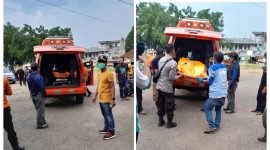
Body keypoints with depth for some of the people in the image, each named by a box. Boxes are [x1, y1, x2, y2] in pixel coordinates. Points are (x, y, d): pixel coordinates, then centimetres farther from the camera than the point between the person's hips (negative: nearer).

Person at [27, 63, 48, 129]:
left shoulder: (29, 76, 5)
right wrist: (44, 94, -10)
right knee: (40, 110, 1)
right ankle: (40, 124, 6)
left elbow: (29, 87, 12)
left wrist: (31, 92, 19)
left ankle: (42, 122, 28)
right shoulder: (38, 76, -20)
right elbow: (42, 87, -20)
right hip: (39, 94, -8)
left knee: (38, 109, 18)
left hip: (32, 95, 8)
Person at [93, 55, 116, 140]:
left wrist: (113, 99, -21)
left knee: (109, 115, -4)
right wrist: (95, 96, 21)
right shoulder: (99, 73, 12)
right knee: (105, 115, 18)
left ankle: (111, 132, 1)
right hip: (100, 99, 8)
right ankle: (106, 128, 31)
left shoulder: (109, 73, -13)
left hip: (106, 99, -8)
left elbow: (112, 87, -16)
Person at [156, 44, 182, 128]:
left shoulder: (161, 60, 2)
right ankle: (169, 123, 21)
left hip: (159, 86, 7)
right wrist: (178, 76, 0)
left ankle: (160, 121, 29)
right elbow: (171, 78, -19)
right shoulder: (173, 63, -20)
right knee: (169, 106, 9)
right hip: (167, 88, -7)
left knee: (160, 104, 18)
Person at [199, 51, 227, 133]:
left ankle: (212, 126, -3)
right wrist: (209, 78, 25)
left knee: (207, 108, 4)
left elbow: (209, 81, -8)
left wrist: (202, 80, 8)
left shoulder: (213, 67, -13)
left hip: (215, 94, -7)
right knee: (218, 109, 20)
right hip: (223, 93, 7)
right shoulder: (224, 67, 9)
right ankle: (217, 126, 19)